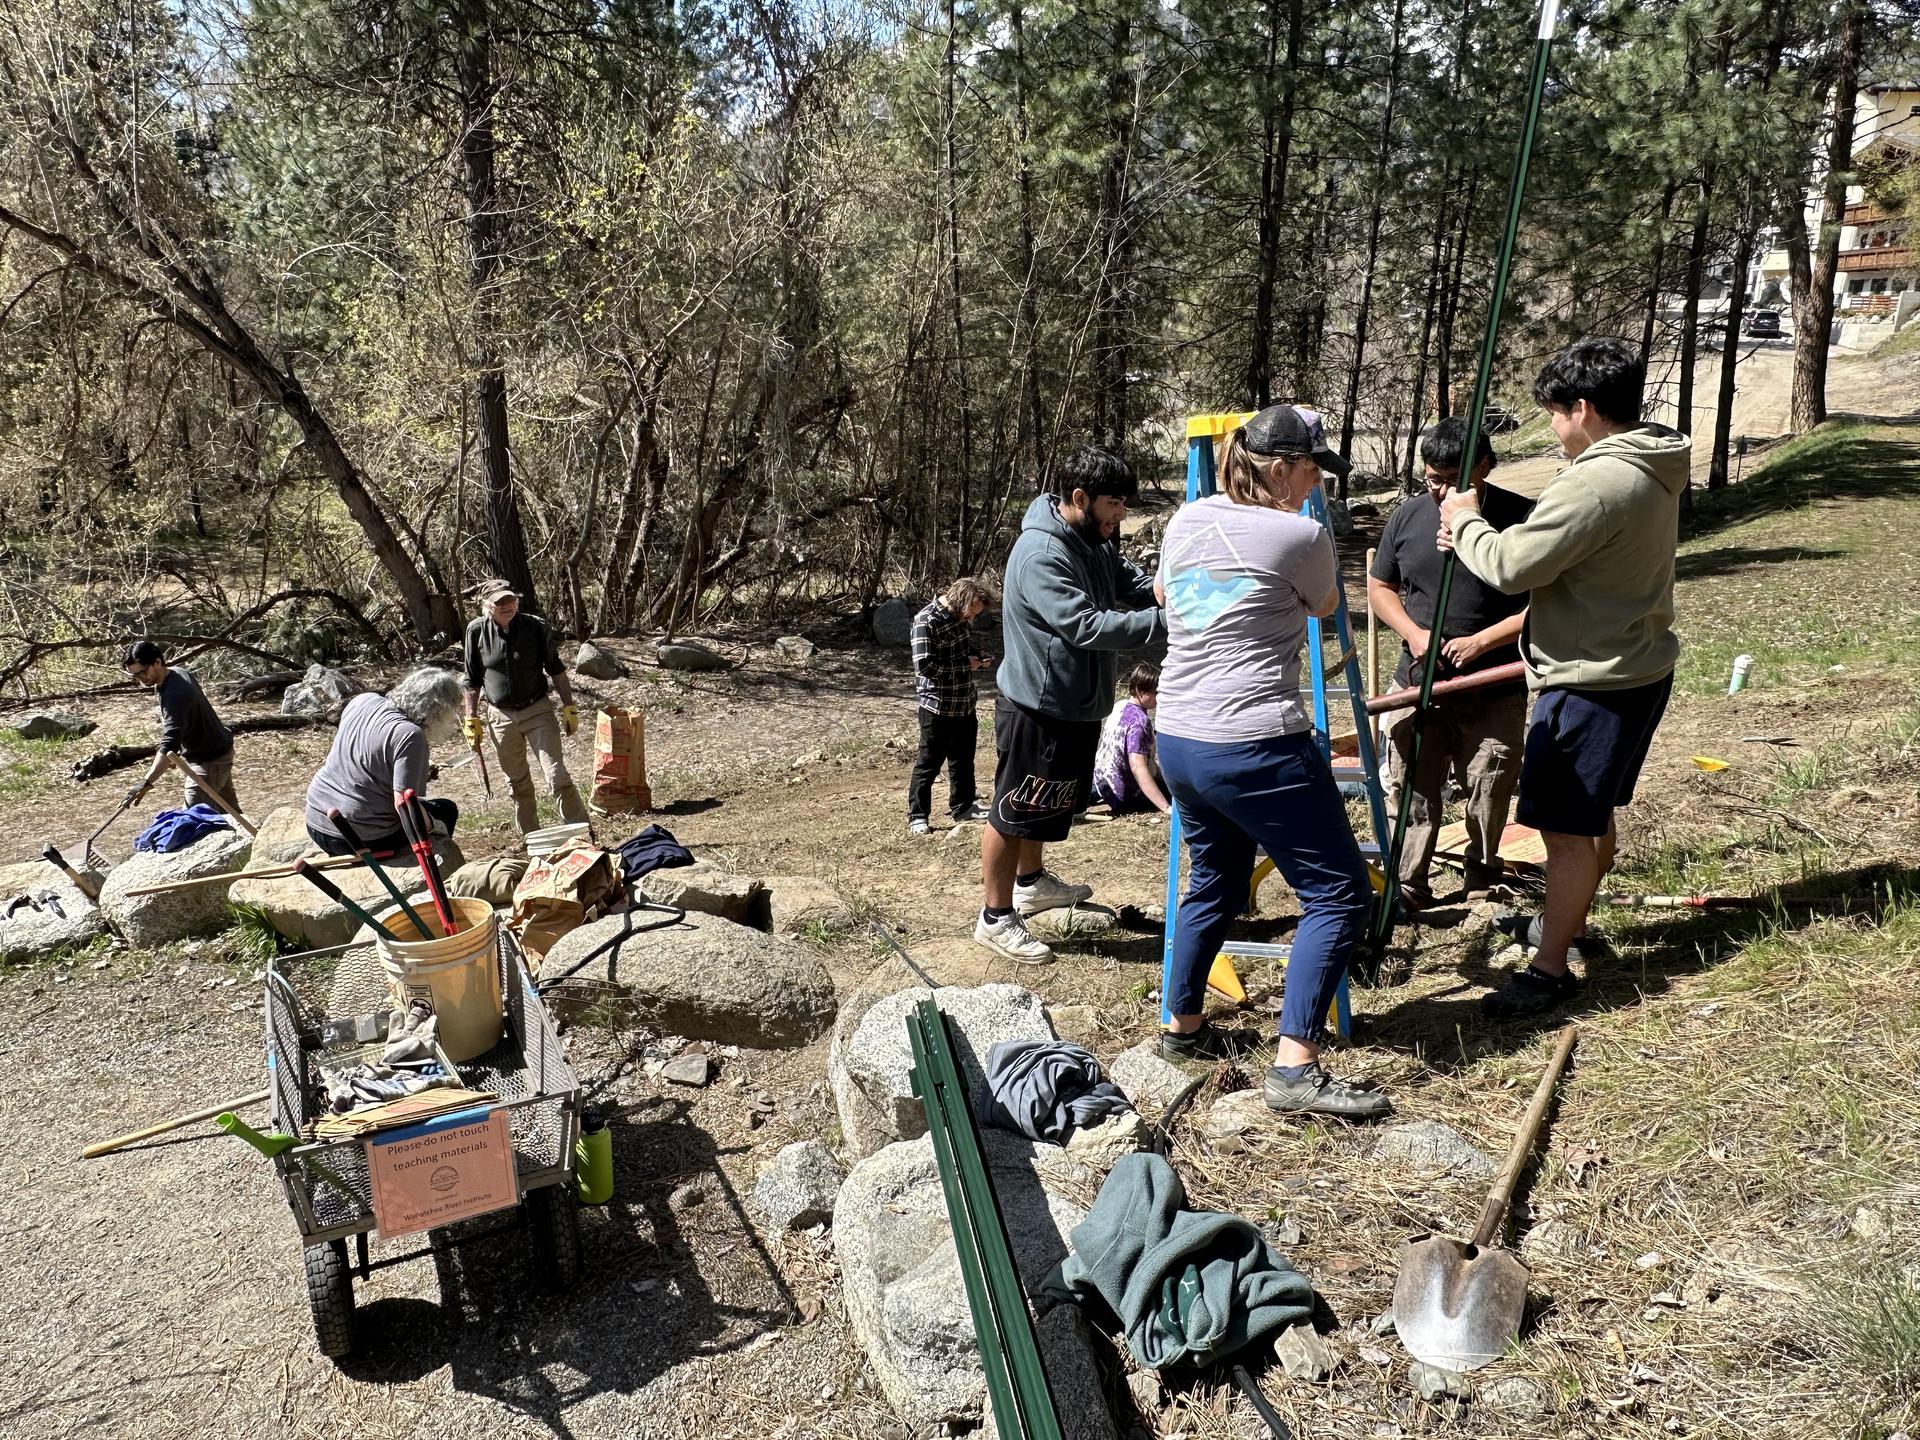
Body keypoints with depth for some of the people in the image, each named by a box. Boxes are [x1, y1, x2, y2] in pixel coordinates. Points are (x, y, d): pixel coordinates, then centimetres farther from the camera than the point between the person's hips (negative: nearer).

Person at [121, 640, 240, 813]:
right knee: (229, 810, 20)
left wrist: (147, 782, -48)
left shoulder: (174, 695, -31)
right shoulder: (177, 673, -2)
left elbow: (169, 746, -41)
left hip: (209, 759, -10)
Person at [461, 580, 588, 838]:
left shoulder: (535, 626, -10)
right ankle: (530, 836, 29)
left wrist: (569, 707, -1)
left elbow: (555, 669, 1)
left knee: (557, 776, -8)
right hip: (501, 717, 2)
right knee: (517, 781, 14)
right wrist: (471, 720, 4)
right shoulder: (477, 631, -6)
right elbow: (473, 680, 4)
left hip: (538, 710, -2)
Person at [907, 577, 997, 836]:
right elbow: (924, 666, -25)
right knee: (929, 762, 1)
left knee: (963, 757, 18)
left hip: (965, 703, 8)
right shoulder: (926, 621, -21)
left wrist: (979, 658, 0)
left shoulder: (962, 616, 3)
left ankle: (963, 808, 32)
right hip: (938, 706, -8)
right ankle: (917, 817, 12)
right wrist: (966, 665, -18)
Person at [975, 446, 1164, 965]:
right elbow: (1086, 627, -32)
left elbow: (1132, 582, 10)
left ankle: (1030, 881, 46)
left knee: (1052, 802, 25)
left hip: (1077, 705, 10)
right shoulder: (1040, 555, -26)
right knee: (1015, 809, 2)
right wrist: (1164, 622, -34)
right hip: (1037, 711, -10)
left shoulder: (1095, 541, 6)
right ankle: (996, 918, 15)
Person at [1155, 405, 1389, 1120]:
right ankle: (1295, 1068, -4)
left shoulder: (1184, 521, 8)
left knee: (1215, 881, 25)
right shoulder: (1299, 536, -10)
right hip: (1257, 749, -8)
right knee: (1339, 895, 2)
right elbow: (1325, 607, 11)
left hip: (1178, 743, 8)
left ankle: (1183, 1026, 36)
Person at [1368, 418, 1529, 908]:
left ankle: (1482, 883, 29)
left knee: (1490, 797, 10)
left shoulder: (1519, 518, -9)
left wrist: (1480, 641, -18)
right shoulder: (1408, 515, 1)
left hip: (1494, 693, -2)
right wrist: (1413, 633, -6)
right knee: (1412, 794, 7)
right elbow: (1380, 585, 11)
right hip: (1418, 685, 2)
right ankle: (1407, 889, 18)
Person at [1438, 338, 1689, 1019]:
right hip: (1640, 668, 10)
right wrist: (1480, 533, 2)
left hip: (1593, 683, -10)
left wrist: (1466, 522, -3)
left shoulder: (1594, 482, -25)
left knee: (1566, 828, -3)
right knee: (1593, 817, 23)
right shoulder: (1652, 472, 9)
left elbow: (1510, 566, -22)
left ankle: (1549, 969, 6)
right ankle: (1567, 919, 39)